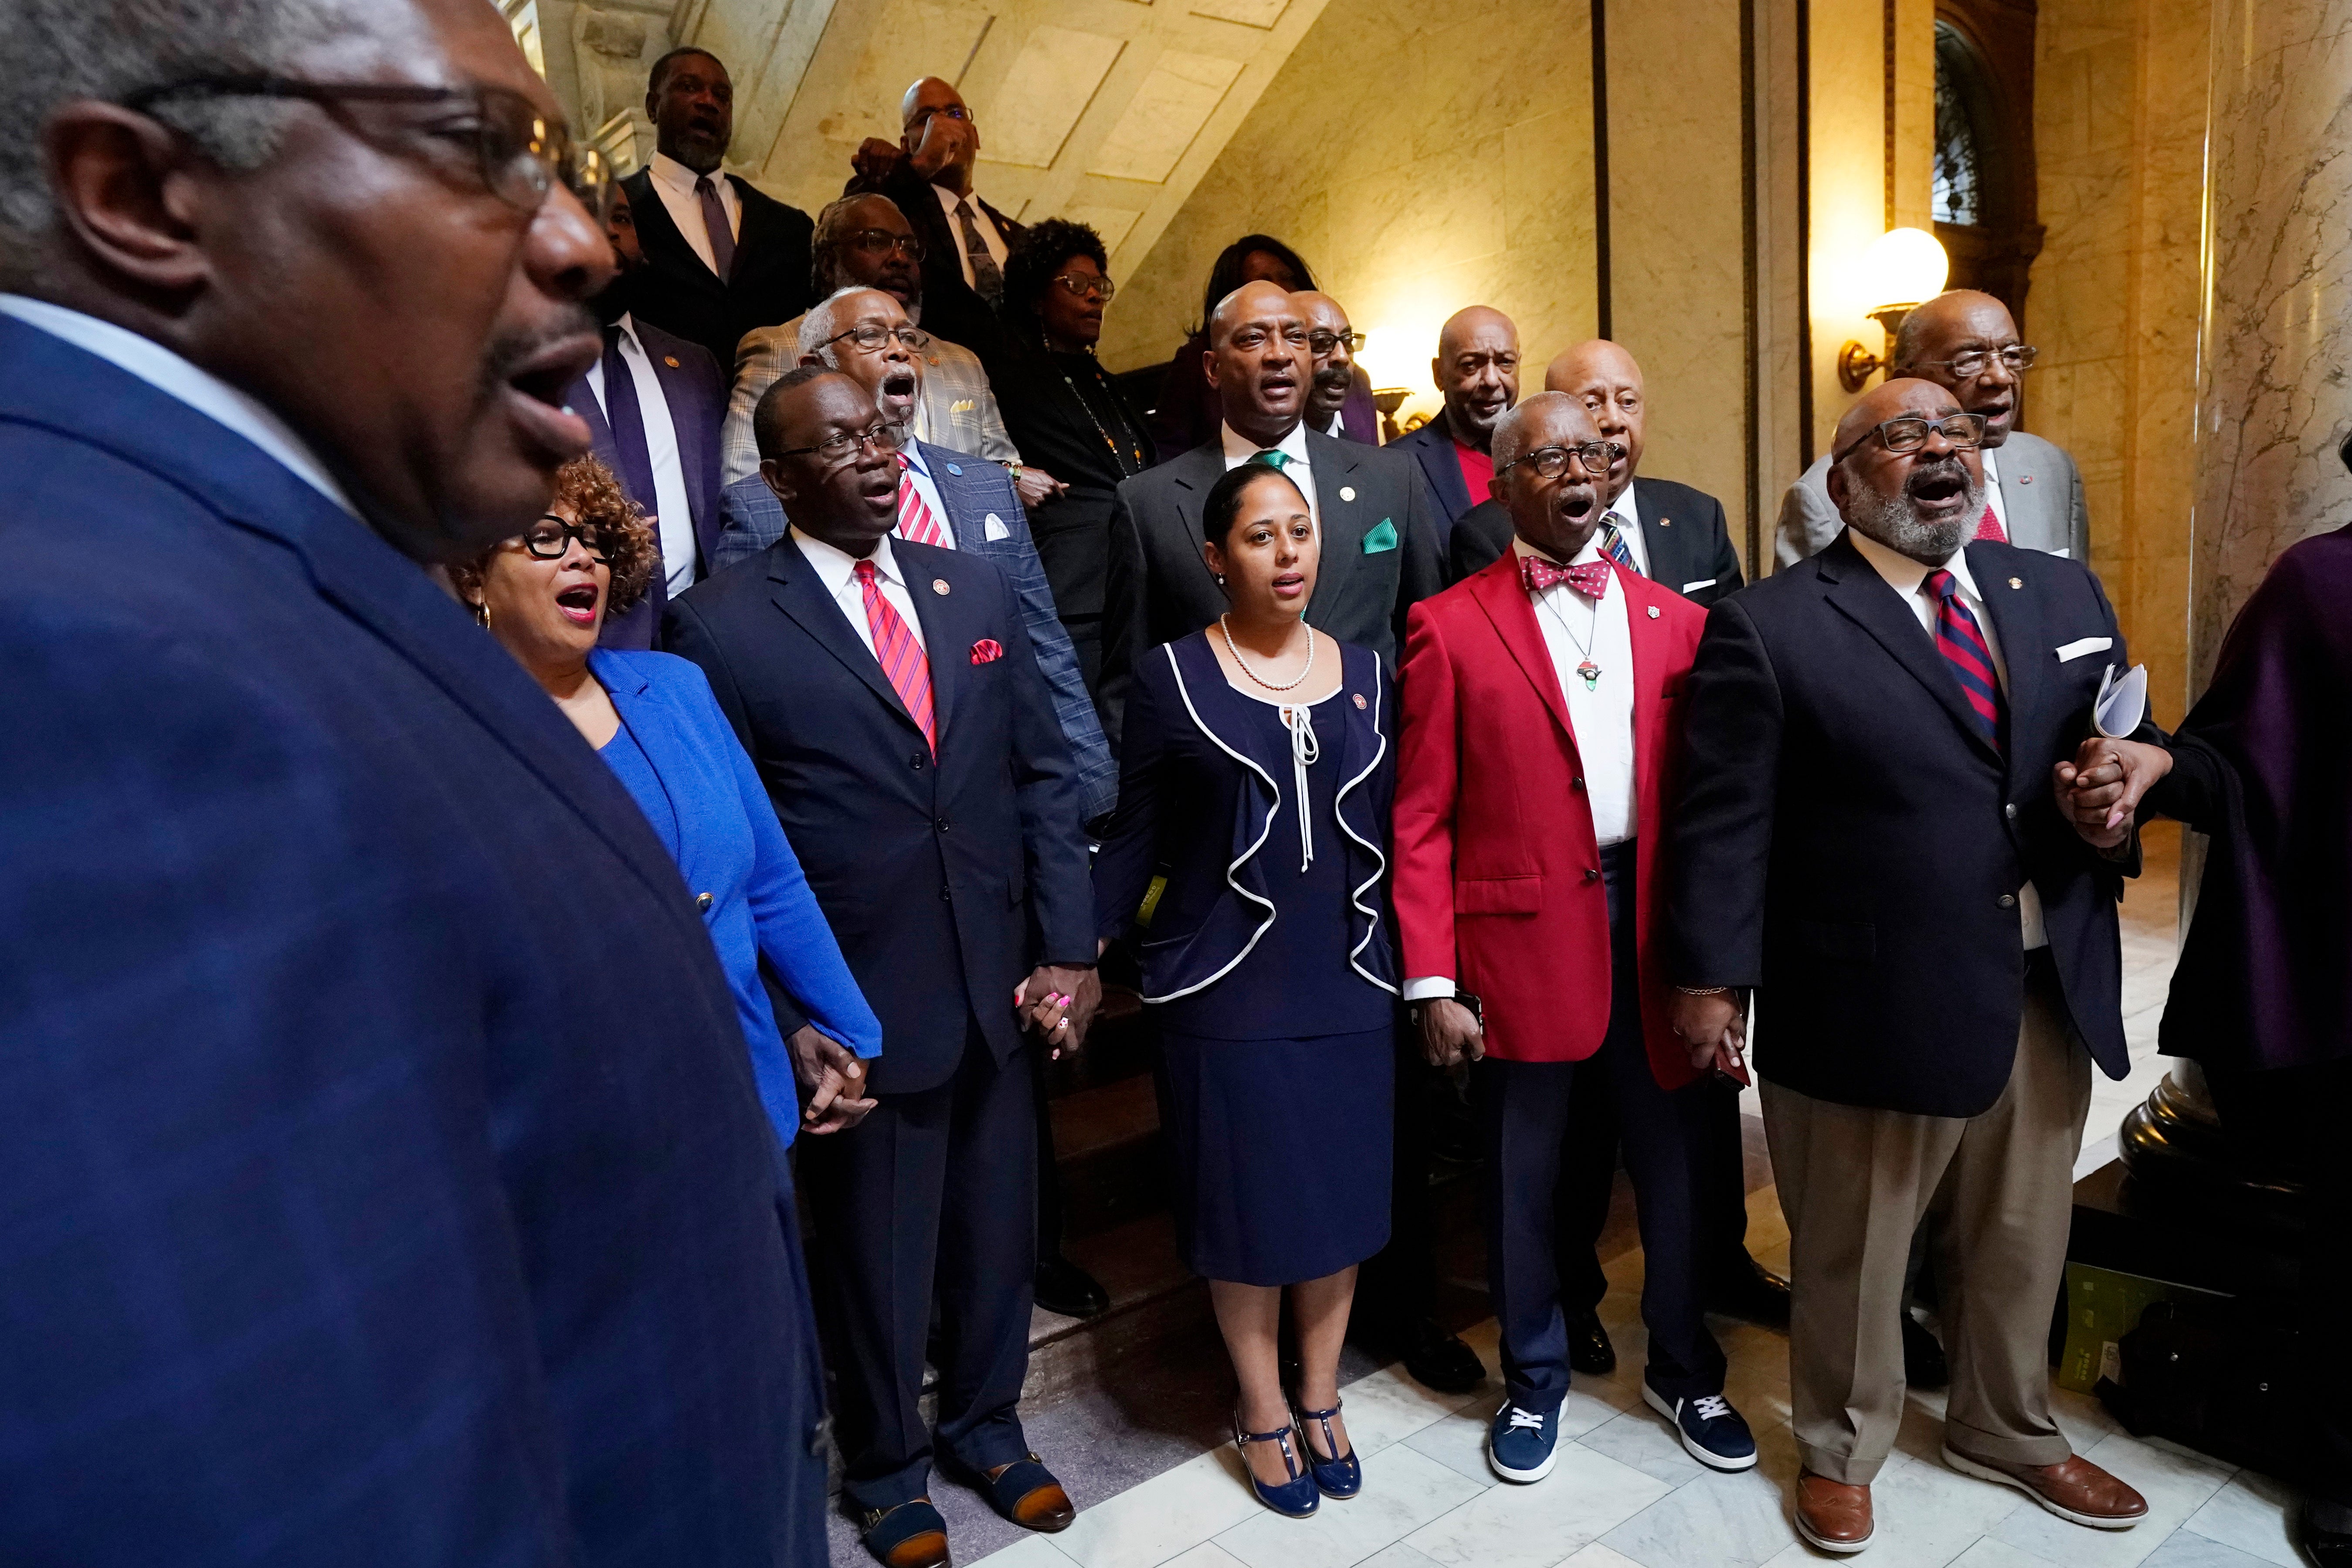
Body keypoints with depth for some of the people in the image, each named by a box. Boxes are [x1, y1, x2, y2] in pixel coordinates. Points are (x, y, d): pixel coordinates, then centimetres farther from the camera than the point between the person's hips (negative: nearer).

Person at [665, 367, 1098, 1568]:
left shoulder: (978, 590, 5)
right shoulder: (719, 627, -10)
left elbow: (1043, 776, 6)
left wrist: (1069, 950, 0)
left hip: (999, 991, 4)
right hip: (861, 1008, -4)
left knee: (1000, 1230, 19)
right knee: (877, 1254, 15)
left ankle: (984, 1421, 47)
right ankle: (884, 1468, 43)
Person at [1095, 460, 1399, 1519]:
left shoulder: (1365, 673, 5)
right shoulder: (1172, 679, -6)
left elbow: (1391, 831, 8)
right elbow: (1135, 839, -3)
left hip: (1347, 984, 4)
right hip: (1227, 987, -3)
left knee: (1341, 1193, 14)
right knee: (1245, 1198, 9)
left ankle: (1320, 1397, 37)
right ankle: (1263, 1413, 32)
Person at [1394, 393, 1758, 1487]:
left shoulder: (1674, 618, 9)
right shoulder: (1450, 627, -2)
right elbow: (1422, 818, -5)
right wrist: (1432, 982, -10)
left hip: (1656, 926, 3)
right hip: (1523, 937, -3)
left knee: (1677, 1163, 14)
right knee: (1522, 1178, 11)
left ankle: (1683, 1372, 39)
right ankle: (1534, 1383, 35)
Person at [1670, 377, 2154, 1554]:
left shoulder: (2063, 595, 8)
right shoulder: (1768, 629, -10)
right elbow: (1725, 822, -10)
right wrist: (1712, 976, -11)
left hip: (2052, 995, 6)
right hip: (1872, 1004, -5)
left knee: (2023, 1242, 23)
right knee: (1852, 1257, 13)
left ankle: (2007, 1432, 49)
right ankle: (1841, 1451, 38)